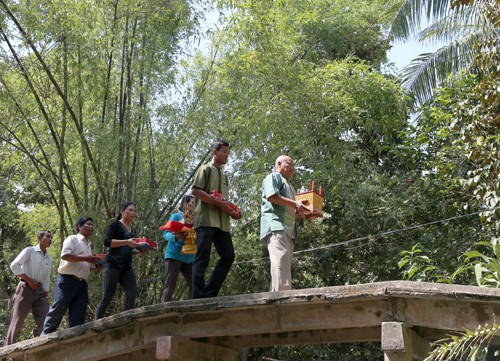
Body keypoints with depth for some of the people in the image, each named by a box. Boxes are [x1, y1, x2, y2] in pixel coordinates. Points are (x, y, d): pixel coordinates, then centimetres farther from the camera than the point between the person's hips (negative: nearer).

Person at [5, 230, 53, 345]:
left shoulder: (49, 259, 17)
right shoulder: (29, 251, 0)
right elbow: (14, 266, -10)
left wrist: (45, 294, 6)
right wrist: (29, 280, -12)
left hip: (40, 290, 6)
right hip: (25, 288, -6)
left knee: (45, 321, -6)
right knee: (17, 321, -4)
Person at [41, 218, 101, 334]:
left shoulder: (88, 245, 24)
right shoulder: (72, 239, 1)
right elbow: (65, 255, -16)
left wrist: (96, 266, 11)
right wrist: (86, 258, -16)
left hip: (82, 283, 7)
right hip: (67, 280, -7)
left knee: (78, 316, 0)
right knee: (58, 310, -8)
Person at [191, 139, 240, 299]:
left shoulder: (224, 176, 26)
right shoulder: (206, 169, 3)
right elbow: (195, 191, -10)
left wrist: (231, 211, 8)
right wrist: (219, 203, -14)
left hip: (221, 222, 8)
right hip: (206, 219, -8)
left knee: (228, 256, 0)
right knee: (202, 258, -9)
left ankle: (210, 294, 4)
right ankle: (199, 297, -8)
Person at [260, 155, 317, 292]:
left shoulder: (289, 186, 35)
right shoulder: (273, 177, 6)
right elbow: (272, 196, -13)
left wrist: (304, 214, 17)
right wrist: (295, 204, -13)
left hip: (288, 229, 10)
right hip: (276, 225, -10)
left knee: (285, 267, 1)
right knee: (281, 261, -24)